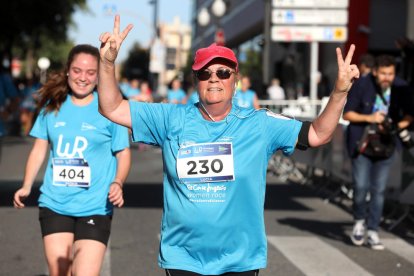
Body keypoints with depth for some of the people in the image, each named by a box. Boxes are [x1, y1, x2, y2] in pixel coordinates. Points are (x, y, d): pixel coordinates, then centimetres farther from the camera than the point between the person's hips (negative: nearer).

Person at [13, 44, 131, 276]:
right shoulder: (52, 107, 7)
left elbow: (123, 153, 2)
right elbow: (40, 149, 14)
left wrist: (117, 183, -16)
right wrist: (26, 187, 4)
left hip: (95, 207, -3)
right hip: (54, 204, 3)